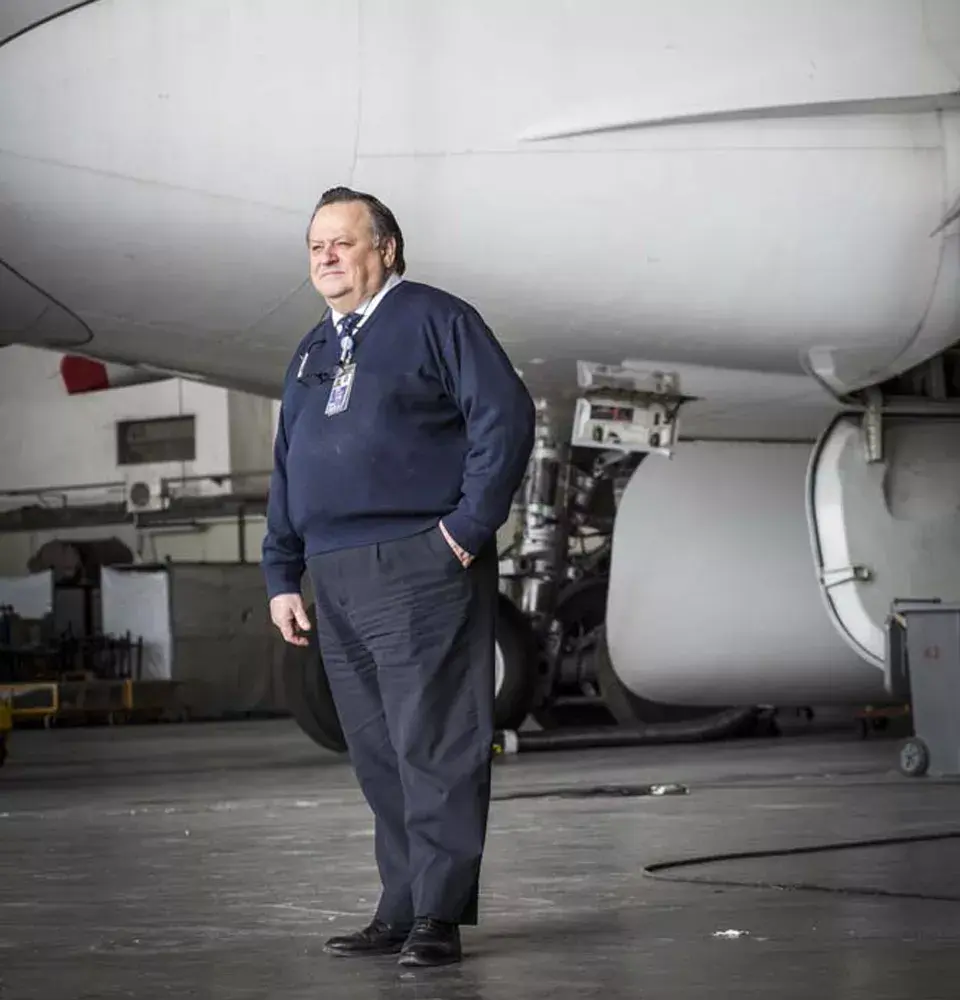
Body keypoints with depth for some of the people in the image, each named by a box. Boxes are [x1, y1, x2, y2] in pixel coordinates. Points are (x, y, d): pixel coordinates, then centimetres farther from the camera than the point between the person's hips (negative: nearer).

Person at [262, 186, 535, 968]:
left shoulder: (434, 319, 0)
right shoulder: (313, 353, 22)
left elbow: (506, 416, -9)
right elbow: (286, 472, 24)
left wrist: (470, 527, -13)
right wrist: (282, 575, 17)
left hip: (420, 569, -7)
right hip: (337, 581, 7)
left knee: (434, 745, -8)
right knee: (375, 754, 8)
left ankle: (439, 917, -5)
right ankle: (401, 912, 13)